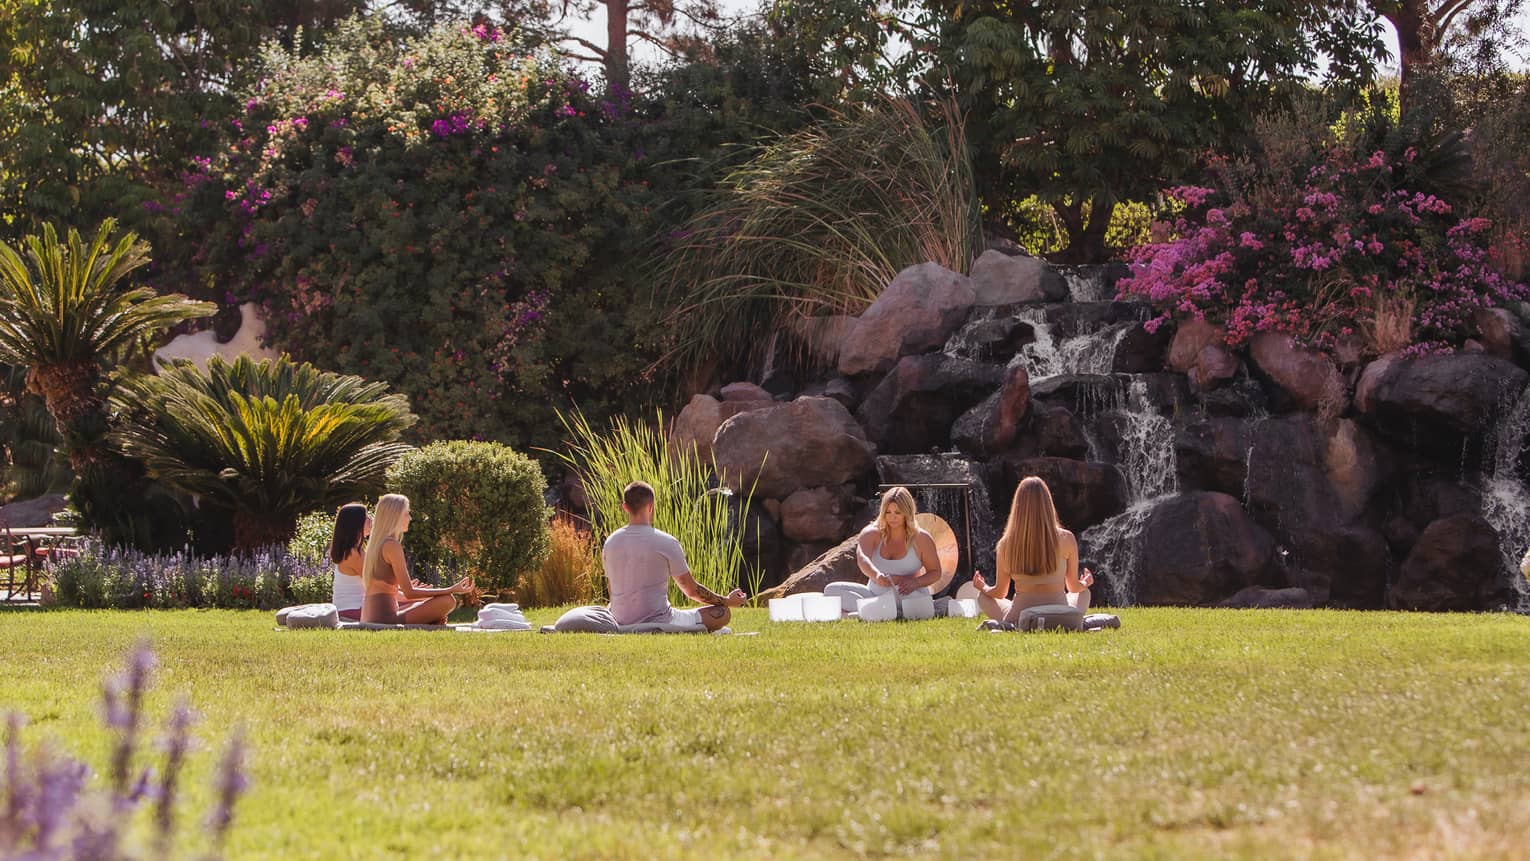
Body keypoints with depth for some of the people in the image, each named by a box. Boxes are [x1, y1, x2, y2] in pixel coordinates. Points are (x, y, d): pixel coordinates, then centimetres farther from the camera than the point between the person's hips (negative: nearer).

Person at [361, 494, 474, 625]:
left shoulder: (374, 545, 16)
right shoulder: (392, 546, -12)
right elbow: (409, 593, -15)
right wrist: (451, 590, -13)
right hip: (386, 619, -10)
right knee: (447, 601, -15)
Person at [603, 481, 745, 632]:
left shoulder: (609, 543, 1)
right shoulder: (666, 543, -13)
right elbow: (692, 590, -4)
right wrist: (727, 601, 12)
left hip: (621, 624, 7)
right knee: (724, 613, 0)